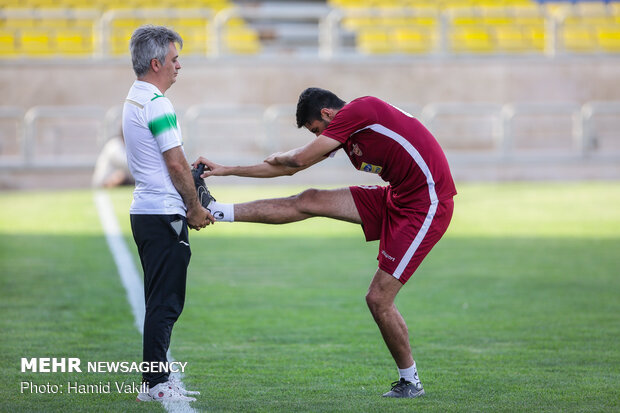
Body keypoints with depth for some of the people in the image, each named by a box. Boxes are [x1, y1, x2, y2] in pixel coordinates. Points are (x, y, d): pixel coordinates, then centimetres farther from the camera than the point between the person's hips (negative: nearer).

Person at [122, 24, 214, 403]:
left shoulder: (134, 100, 16)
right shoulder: (156, 104, -15)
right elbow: (176, 164, -15)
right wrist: (195, 209, -6)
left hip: (146, 211, 10)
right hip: (163, 215, -10)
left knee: (163, 302, 14)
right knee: (165, 303, -7)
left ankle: (156, 380, 18)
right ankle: (155, 383, -6)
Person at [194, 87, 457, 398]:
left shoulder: (359, 110, -15)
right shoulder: (345, 131, 13)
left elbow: (300, 158, -14)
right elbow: (290, 169, 20)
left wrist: (278, 158, 10)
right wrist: (226, 171, 22)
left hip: (426, 207, -9)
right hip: (396, 198, 9)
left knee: (379, 299, -9)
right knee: (310, 202, 3)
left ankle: (410, 382, 6)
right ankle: (219, 211, 10)